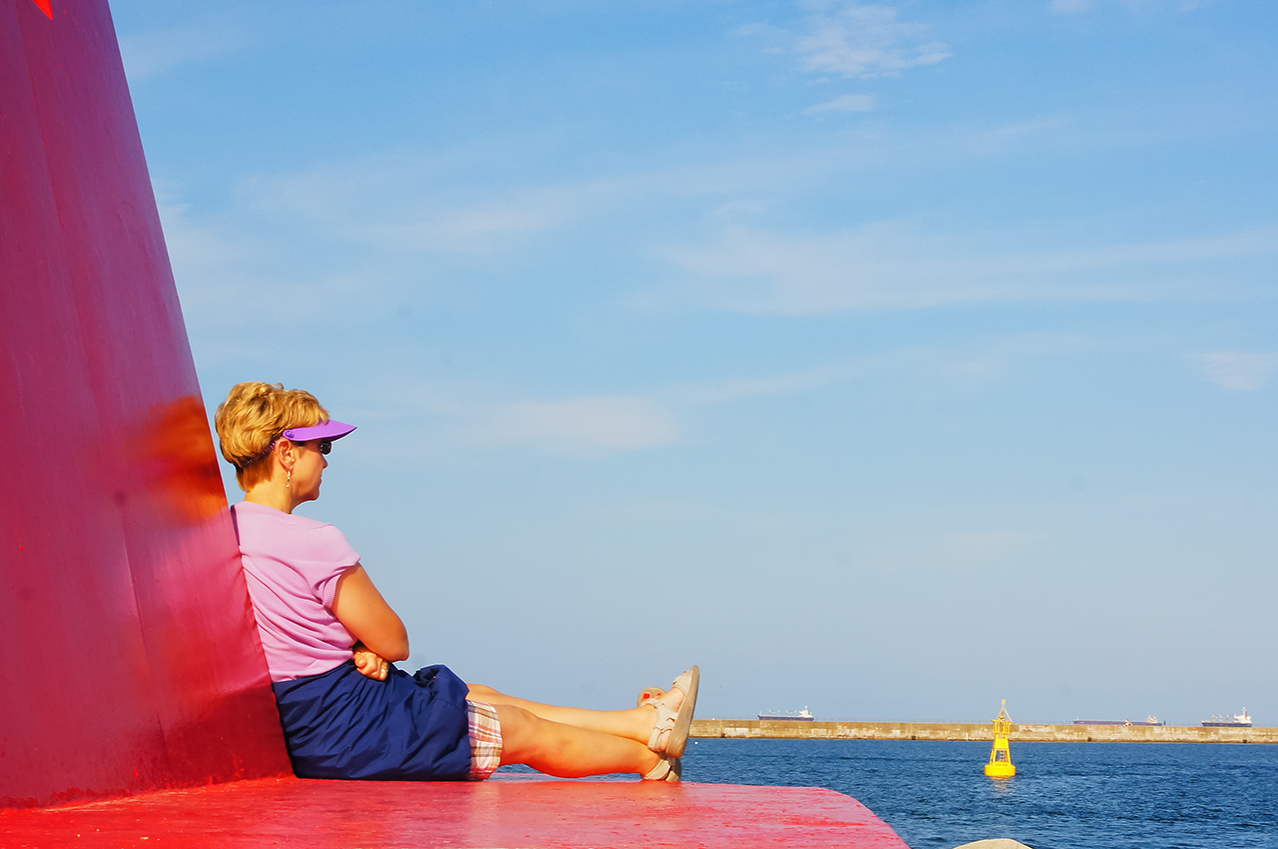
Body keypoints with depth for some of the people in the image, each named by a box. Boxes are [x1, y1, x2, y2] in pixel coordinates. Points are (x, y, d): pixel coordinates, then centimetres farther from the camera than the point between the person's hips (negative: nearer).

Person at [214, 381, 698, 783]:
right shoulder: (313, 542, -24)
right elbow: (394, 642, -14)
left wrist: (358, 649, -3)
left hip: (293, 733, 10)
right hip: (347, 724, -10)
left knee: (481, 698, 22)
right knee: (527, 732, 9)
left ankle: (641, 721, 33)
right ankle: (653, 760, 31)